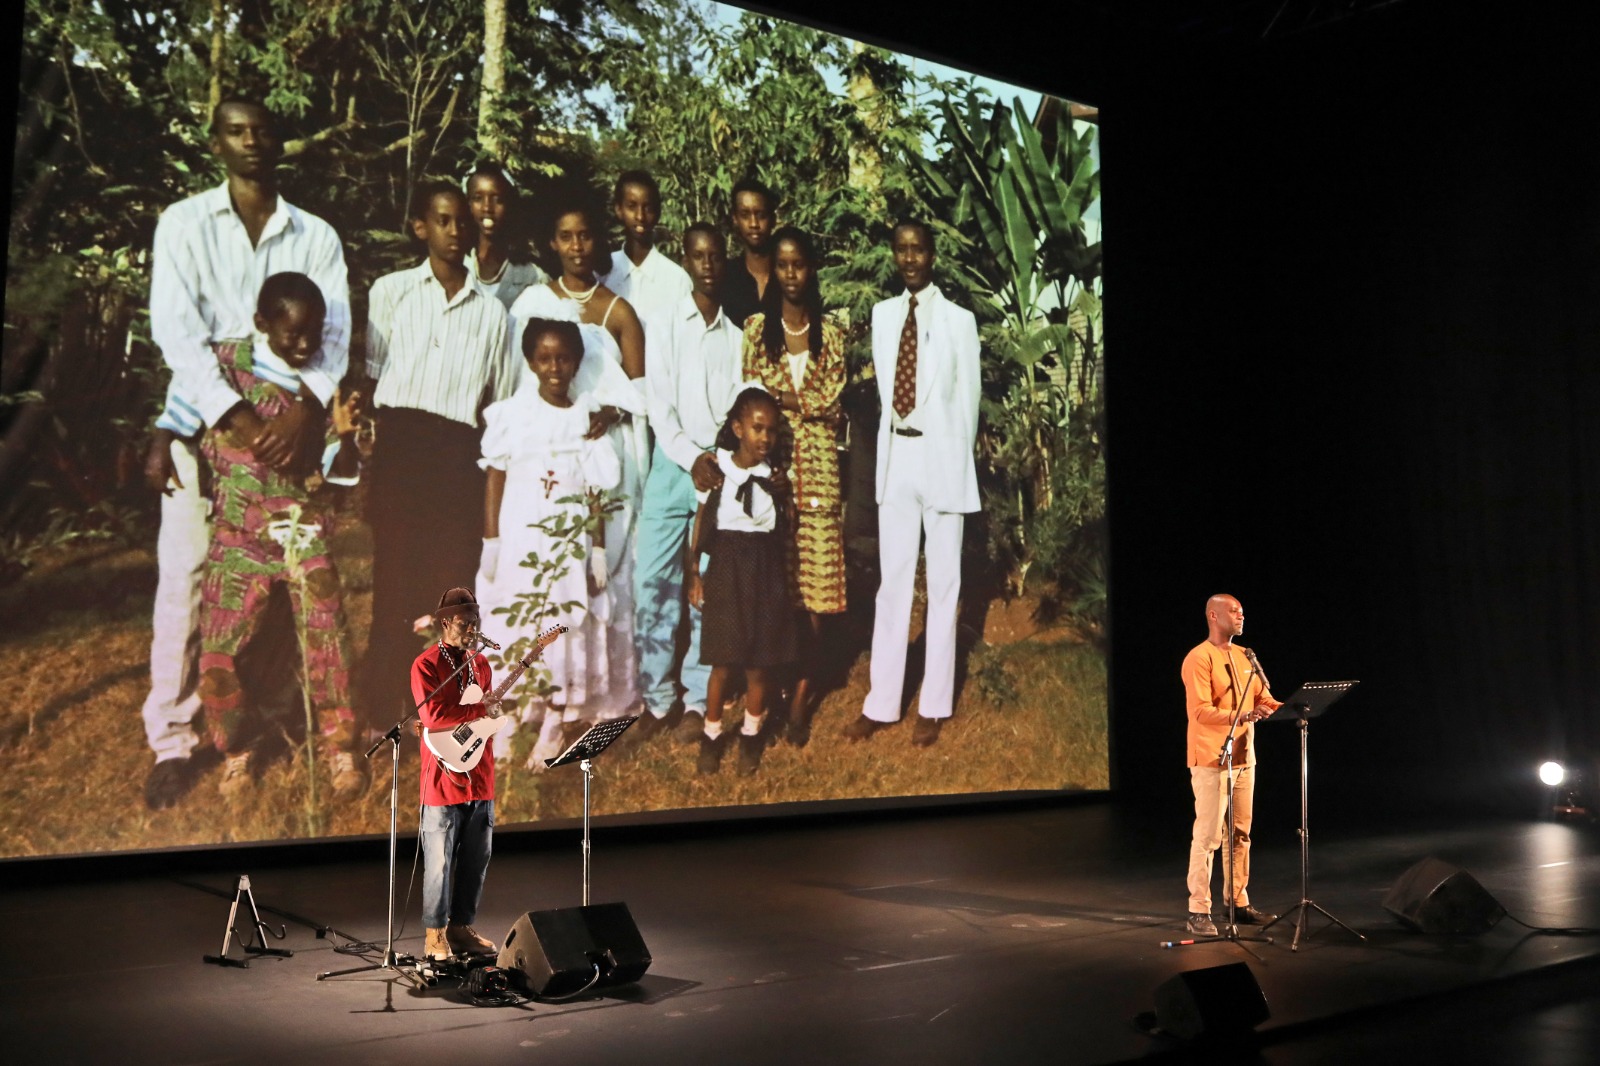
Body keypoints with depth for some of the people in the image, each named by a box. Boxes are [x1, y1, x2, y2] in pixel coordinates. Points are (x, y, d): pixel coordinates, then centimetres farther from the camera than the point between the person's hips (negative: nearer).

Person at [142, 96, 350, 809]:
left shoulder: (316, 236, 9)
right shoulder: (184, 222, 4)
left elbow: (334, 331, -2)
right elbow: (174, 327, -8)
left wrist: (306, 406, -21)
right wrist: (233, 415, -21)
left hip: (287, 421, 2)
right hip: (201, 418, -1)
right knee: (186, 577, -4)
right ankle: (174, 740, 4)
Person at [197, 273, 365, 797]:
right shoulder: (226, 362, -5)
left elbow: (339, 472, 0)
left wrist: (346, 434, -18)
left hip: (306, 533, 1)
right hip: (238, 537, -1)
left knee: (327, 642, -2)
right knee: (218, 655, -1)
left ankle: (339, 745, 17)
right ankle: (237, 749, 23)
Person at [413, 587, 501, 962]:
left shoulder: (480, 662, 14)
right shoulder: (426, 664, -7)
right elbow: (433, 716, -19)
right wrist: (481, 709, -19)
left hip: (479, 777, 7)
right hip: (444, 777, -6)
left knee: (477, 858, 11)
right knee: (440, 861, -1)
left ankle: (461, 928, 23)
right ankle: (435, 935, 10)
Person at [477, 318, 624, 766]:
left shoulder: (588, 418, 2)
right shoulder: (512, 413, -1)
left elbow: (596, 493, 4)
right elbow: (495, 480, 1)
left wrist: (599, 551, 2)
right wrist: (490, 544, -3)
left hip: (571, 543, 1)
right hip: (519, 540, -1)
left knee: (565, 629, 3)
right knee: (513, 629, 2)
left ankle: (553, 728, 14)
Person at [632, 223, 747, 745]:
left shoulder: (737, 334, 7)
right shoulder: (663, 325, 5)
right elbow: (659, 405, -1)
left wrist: (720, 460, -10)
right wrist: (693, 458, -12)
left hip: (721, 472, 0)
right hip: (671, 467, 0)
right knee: (653, 583, -3)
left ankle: (697, 699, 10)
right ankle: (656, 697, 8)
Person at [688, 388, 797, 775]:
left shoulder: (775, 475, 3)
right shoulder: (716, 469, -3)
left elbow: (784, 528, 7)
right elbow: (701, 521, 2)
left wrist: (783, 492, -8)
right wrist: (693, 573, 0)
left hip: (765, 571, 2)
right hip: (726, 569, -2)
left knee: (758, 665, 6)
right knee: (722, 664, 2)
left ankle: (751, 734, 24)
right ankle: (711, 734, 20)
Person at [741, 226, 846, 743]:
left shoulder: (830, 333, 9)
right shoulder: (756, 328, 6)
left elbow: (832, 405, 7)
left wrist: (784, 399, -3)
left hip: (816, 468, 1)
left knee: (815, 588, 0)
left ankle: (801, 697, 11)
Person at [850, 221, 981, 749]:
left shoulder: (959, 320, -4)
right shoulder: (882, 314, 7)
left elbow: (968, 399, -1)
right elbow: (884, 385, 10)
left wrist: (958, 464, -1)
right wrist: (893, 443, 4)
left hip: (942, 455, -3)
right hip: (895, 454, 3)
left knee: (943, 582, 4)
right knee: (892, 580, 7)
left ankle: (934, 706, 12)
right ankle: (881, 702, 13)